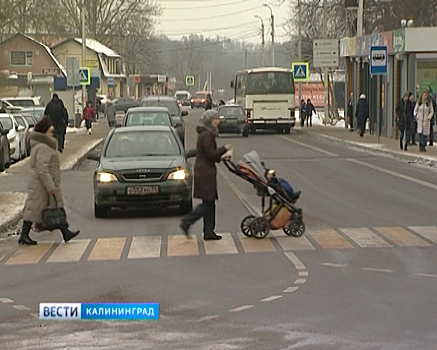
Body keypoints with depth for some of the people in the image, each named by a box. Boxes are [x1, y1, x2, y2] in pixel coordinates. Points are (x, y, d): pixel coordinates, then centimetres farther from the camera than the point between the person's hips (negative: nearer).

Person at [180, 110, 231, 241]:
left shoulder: (206, 134, 16)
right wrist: (224, 149, -9)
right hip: (205, 172, -10)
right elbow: (211, 155, -20)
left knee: (209, 203, 11)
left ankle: (208, 232, 13)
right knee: (208, 203, -7)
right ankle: (186, 222, -5)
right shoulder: (207, 135, -16)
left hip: (204, 172, 10)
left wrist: (221, 157, 13)